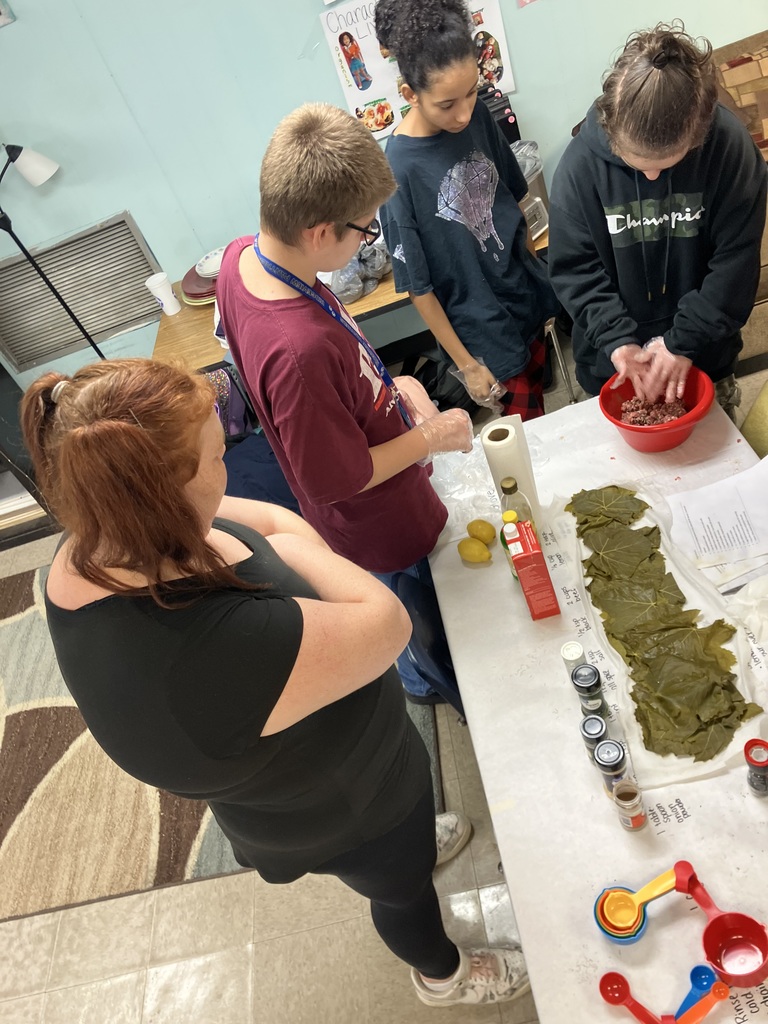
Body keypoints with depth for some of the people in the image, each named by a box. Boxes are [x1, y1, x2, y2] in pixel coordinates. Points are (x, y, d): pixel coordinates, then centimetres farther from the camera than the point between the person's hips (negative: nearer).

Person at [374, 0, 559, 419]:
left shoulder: (478, 117, -6)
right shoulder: (398, 169, -23)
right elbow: (417, 285, -17)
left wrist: (539, 268, 14)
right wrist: (465, 363, -11)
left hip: (530, 295, 5)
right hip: (485, 330, -5)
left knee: (543, 404, 20)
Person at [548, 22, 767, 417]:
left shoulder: (729, 145, -16)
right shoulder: (581, 162, -17)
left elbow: (736, 259, -14)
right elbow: (573, 267, -12)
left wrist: (684, 342, -19)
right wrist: (616, 340, -22)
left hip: (704, 354, 1)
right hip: (613, 361, -1)